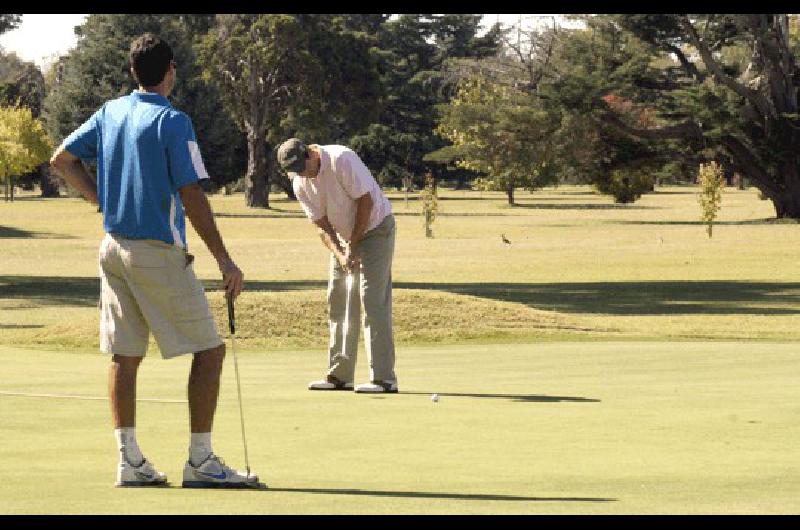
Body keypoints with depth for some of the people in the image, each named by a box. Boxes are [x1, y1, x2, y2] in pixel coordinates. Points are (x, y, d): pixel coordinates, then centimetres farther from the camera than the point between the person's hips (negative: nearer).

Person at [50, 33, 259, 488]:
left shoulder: (110, 113, 7)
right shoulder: (173, 122, -13)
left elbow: (62, 159, 16)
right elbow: (192, 198, -17)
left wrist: (103, 199, 15)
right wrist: (225, 262, -15)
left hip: (114, 248, 7)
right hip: (159, 253, -7)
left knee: (124, 356, 9)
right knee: (209, 350, -1)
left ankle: (130, 460, 8)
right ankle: (201, 461, -3)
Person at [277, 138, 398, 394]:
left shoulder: (341, 159, -25)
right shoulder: (300, 185, -4)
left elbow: (366, 201, -21)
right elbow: (322, 226, -3)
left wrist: (353, 245, -17)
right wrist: (340, 254, -20)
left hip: (375, 226, -7)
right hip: (344, 236, 7)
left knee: (373, 300, -15)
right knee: (338, 302, 5)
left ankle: (384, 378, -18)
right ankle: (339, 375, 11)